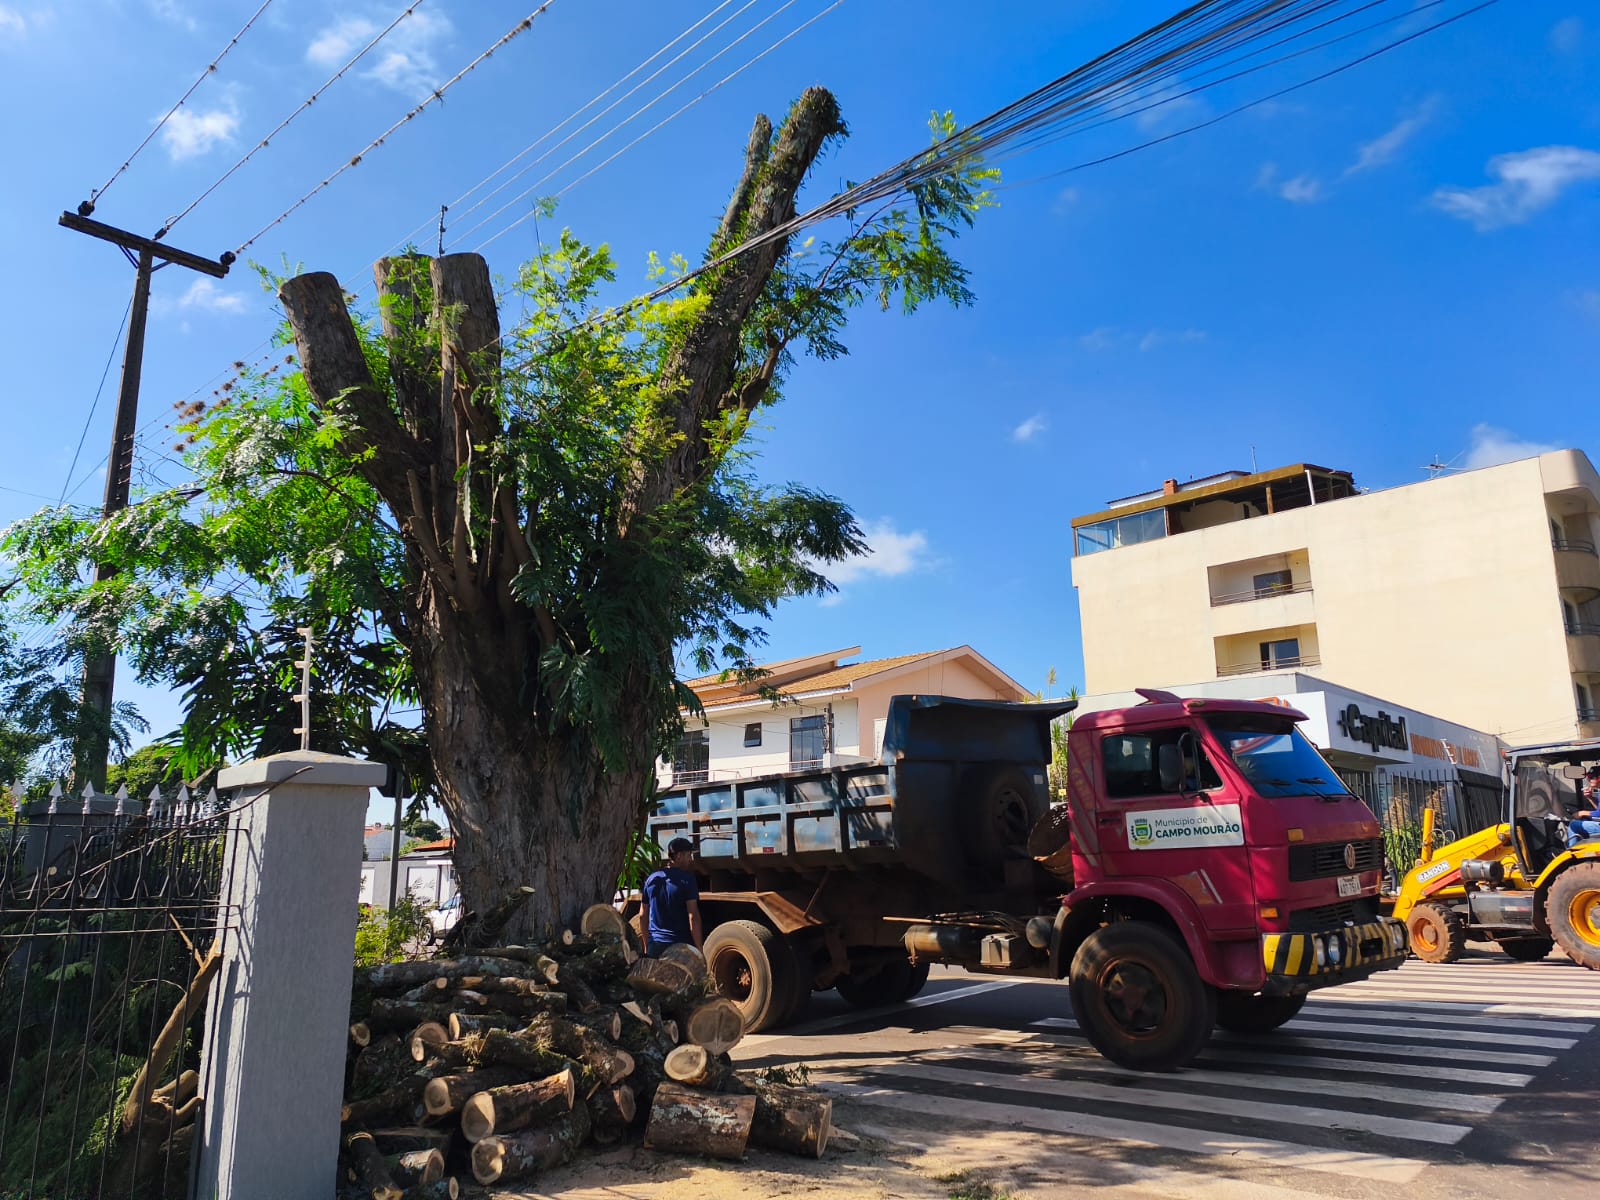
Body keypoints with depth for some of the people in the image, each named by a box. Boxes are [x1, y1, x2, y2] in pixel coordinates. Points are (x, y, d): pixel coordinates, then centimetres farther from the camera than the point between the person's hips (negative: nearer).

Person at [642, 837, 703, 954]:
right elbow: (693, 917, -13)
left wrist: (646, 946, 23)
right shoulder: (686, 879, -7)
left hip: (655, 944, 5)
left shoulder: (651, 879, 10)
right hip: (681, 945, -5)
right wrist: (699, 949, -12)